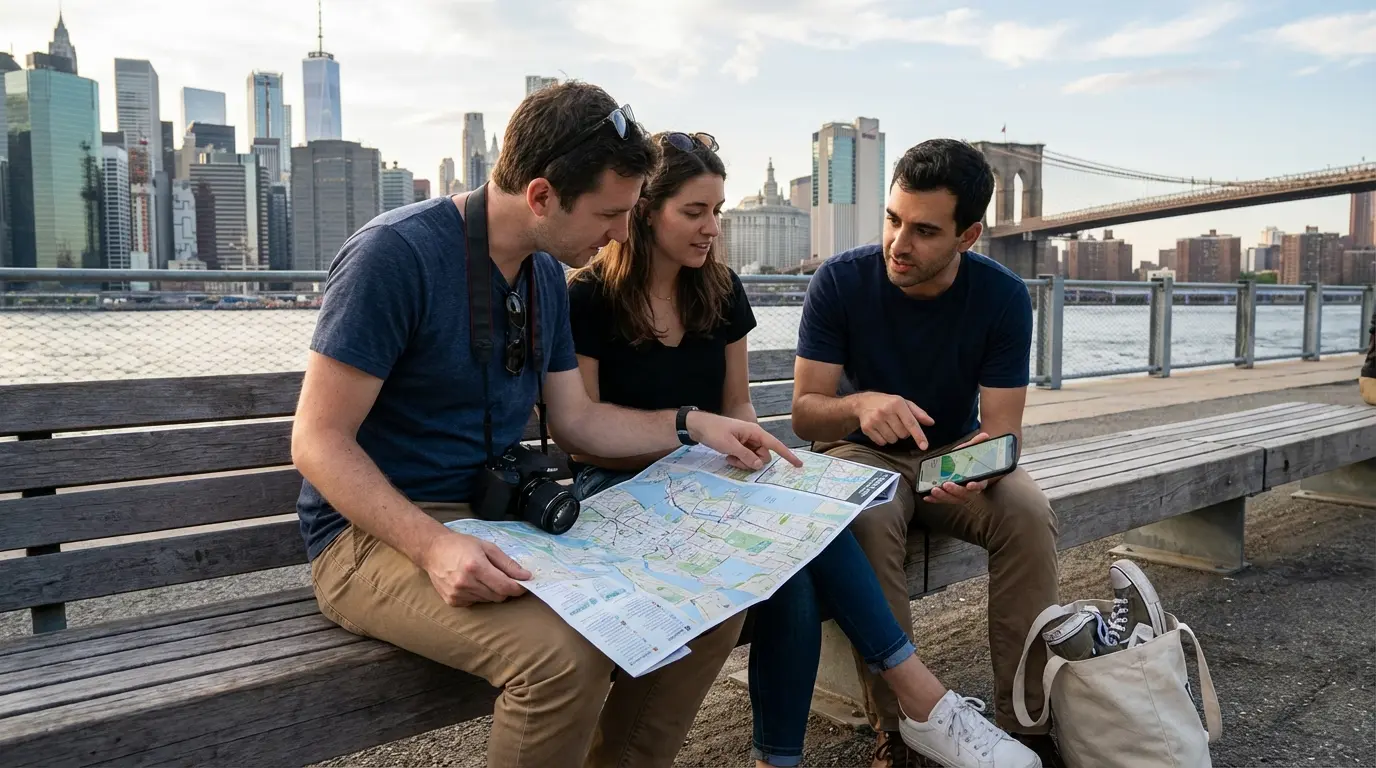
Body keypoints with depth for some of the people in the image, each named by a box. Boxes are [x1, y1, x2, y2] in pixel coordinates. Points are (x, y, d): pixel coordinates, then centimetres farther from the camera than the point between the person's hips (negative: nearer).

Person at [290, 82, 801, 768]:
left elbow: (576, 417, 16)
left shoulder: (546, 273, 7)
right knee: (565, 653, -33)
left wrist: (693, 424, 5)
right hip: (381, 531, -7)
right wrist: (434, 546, -32)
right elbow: (319, 442, -19)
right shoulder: (395, 255, -18)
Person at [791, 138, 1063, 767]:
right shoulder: (839, 280, -16)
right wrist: (861, 405, -39)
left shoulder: (1003, 297, -13)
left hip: (954, 455, 2)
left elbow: (1000, 429, -15)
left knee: (1029, 514, -28)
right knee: (867, 522, -35)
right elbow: (804, 413, -16)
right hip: (862, 454, -1)